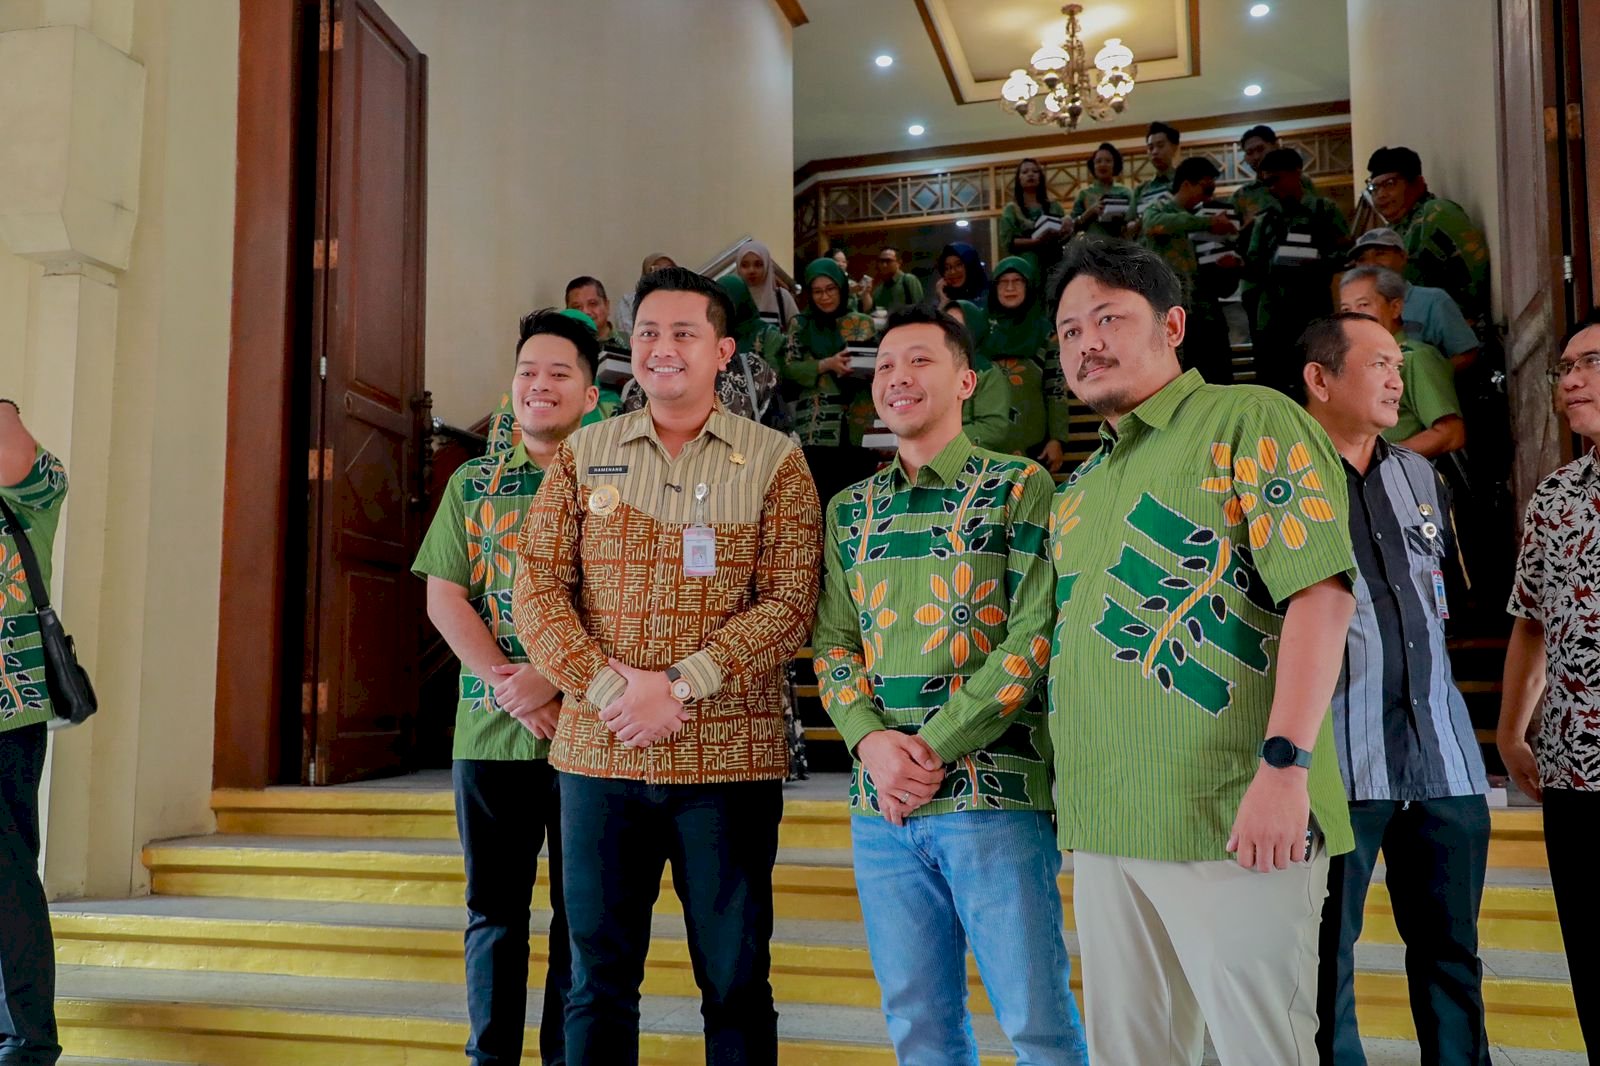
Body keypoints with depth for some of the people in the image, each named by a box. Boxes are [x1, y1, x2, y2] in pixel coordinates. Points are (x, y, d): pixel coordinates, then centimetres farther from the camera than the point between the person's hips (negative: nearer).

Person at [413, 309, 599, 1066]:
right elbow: (444, 598, 3)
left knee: (582, 913, 6)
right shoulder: (472, 483, 11)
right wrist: (506, 685, -10)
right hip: (488, 729, 3)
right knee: (493, 908, 11)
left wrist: (548, 680, -18)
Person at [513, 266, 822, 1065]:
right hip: (598, 752, 2)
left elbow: (789, 602, -7)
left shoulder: (774, 461, 1)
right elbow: (537, 586, 3)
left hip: (729, 758, -2)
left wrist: (680, 684, -16)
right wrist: (607, 686, -11)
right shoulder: (583, 454, 9)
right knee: (598, 978, 11)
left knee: (735, 982, 8)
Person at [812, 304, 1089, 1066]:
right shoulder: (850, 509, 14)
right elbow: (832, 643, 11)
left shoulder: (1021, 488, 0)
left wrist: (933, 746, -13)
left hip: (995, 796, -4)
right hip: (879, 803, 4)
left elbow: (1035, 638, -8)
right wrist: (873, 741, -8)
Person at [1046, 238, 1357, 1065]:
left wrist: (1285, 766, -22)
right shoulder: (1076, 490, 19)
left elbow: (1321, 590, -13)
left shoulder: (1250, 422, -3)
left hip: (1233, 818, -7)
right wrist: (1074, 797, 16)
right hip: (1104, 828, 7)